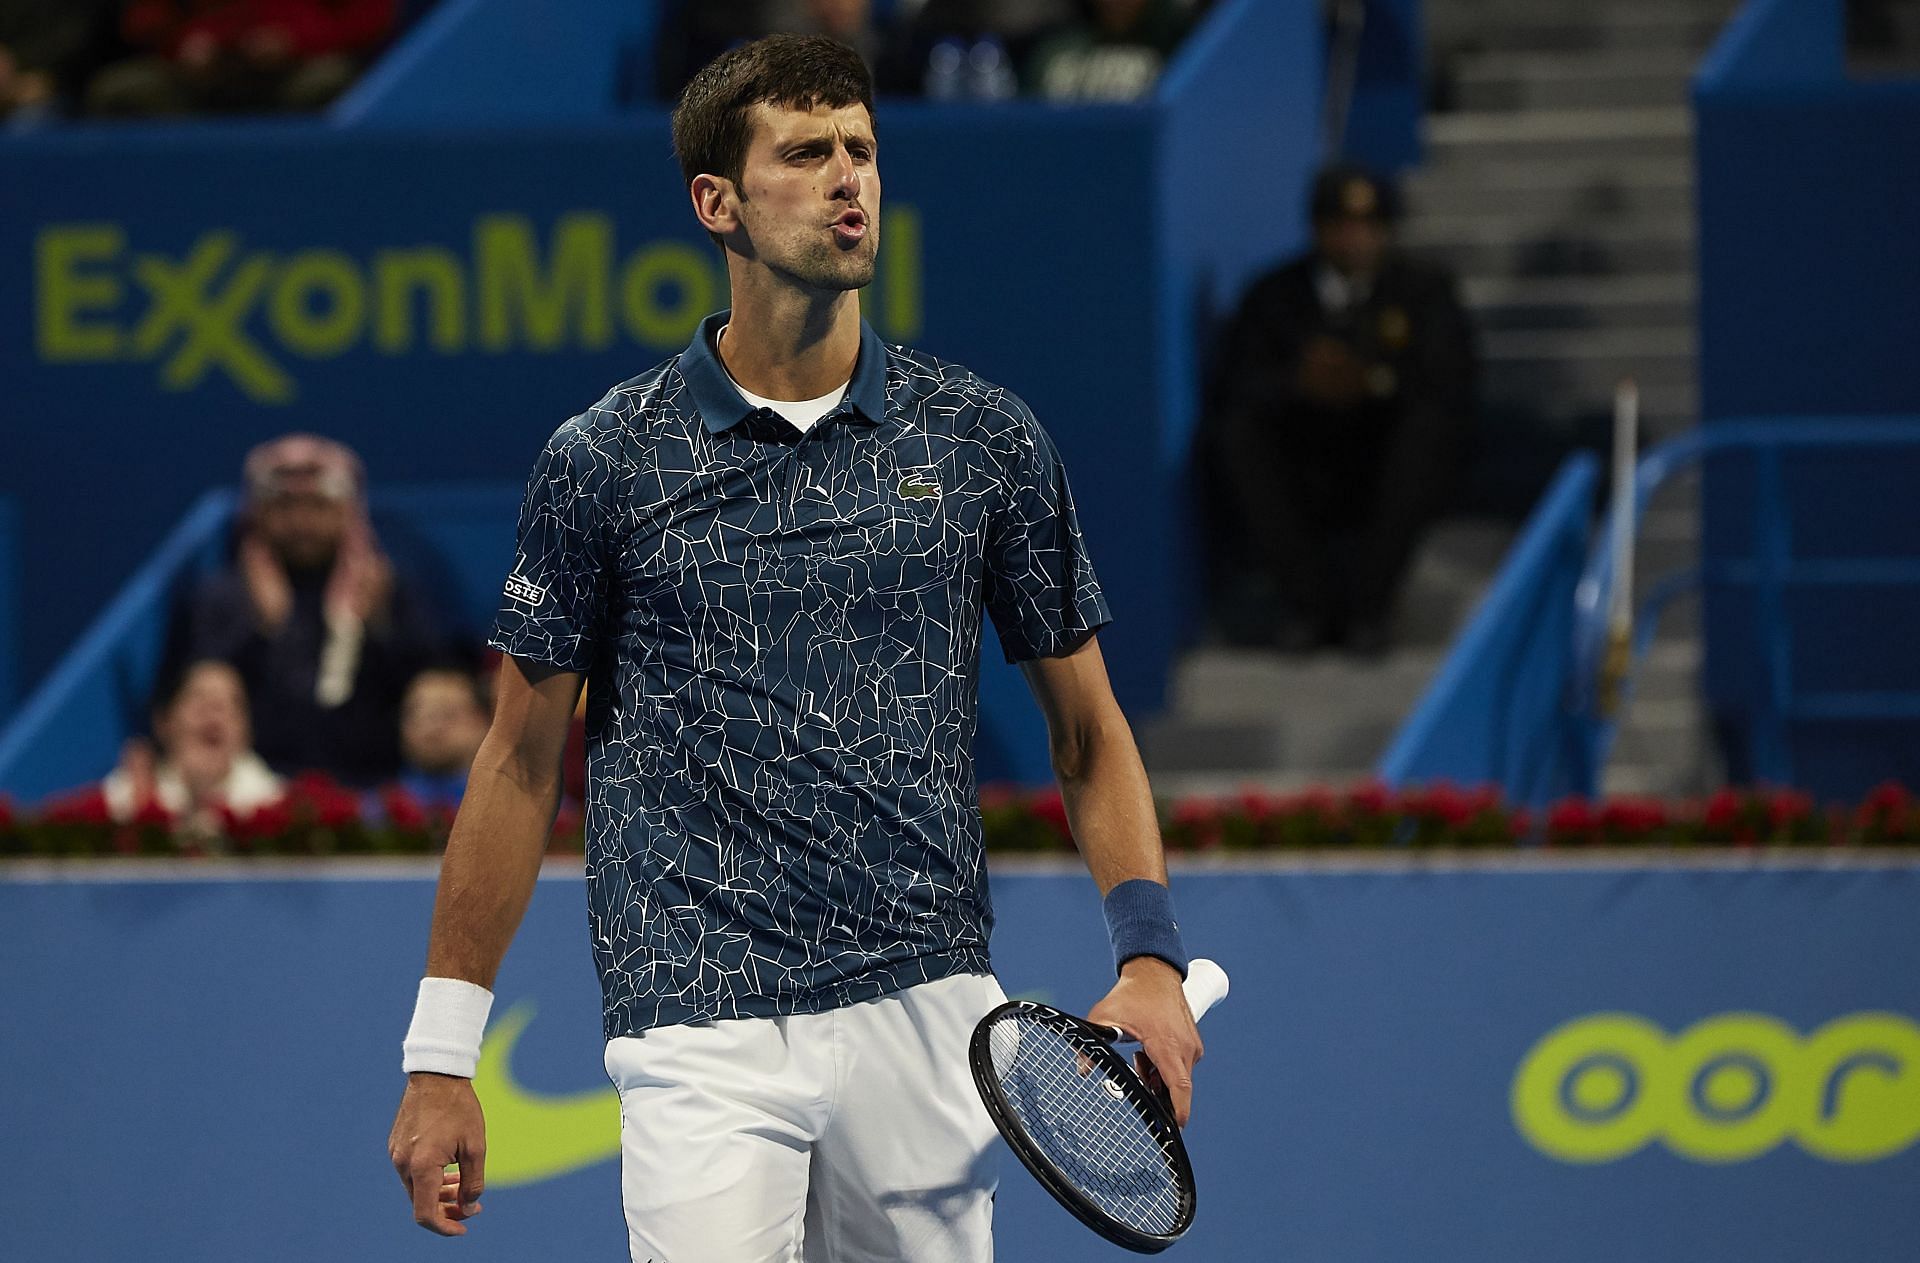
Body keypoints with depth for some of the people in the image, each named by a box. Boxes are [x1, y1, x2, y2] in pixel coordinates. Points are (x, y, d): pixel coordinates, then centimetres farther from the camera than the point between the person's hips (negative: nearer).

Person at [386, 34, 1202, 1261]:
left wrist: (1150, 957, -3)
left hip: (926, 1020, 2)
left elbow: (1089, 730, 12)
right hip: (703, 1042, -2)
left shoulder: (985, 440, 6)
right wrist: (441, 1058, 4)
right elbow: (522, 766, 7)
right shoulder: (606, 460, 1)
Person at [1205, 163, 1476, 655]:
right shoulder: (1274, 296, 6)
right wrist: (1298, 381, -28)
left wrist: (1377, 383, -28)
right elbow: (1237, 388, -7)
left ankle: (1371, 603, -27)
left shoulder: (1424, 291, 5)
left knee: (1431, 425, -30)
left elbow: (1451, 391, -9)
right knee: (1233, 434, -26)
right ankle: (1304, 599, -24)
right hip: (1298, 481, 1)